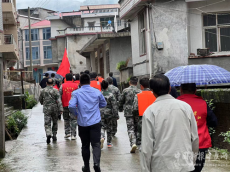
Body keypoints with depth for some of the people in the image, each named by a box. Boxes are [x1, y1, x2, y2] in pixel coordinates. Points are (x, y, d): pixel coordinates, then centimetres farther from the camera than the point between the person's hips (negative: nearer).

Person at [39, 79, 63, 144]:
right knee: (55, 123, 16)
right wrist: (60, 109, -12)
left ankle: (48, 134, -26)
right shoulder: (55, 91, -5)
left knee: (47, 123, -2)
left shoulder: (43, 91, 1)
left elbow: (40, 99, 14)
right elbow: (59, 101, -11)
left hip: (46, 109, 0)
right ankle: (54, 135, 20)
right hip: (55, 109, 0)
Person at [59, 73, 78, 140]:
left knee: (66, 119, 17)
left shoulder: (62, 86, 0)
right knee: (73, 120, 2)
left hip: (65, 105, 1)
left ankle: (67, 132, 13)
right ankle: (73, 135, -1)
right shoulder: (76, 86, -1)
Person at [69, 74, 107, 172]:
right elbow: (104, 104, 13)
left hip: (82, 123, 0)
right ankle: (96, 163, -23)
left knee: (85, 145, 12)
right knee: (96, 144, -1)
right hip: (95, 122, 0)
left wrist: (76, 114, 1)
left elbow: (71, 106, -18)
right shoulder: (97, 92, 1)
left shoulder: (76, 93, -5)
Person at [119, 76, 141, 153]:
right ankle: (135, 143, 23)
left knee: (130, 128, -3)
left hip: (128, 112, -2)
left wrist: (120, 109, 22)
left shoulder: (125, 91, -3)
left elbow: (121, 101, 5)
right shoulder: (139, 91, -2)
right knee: (136, 128, 15)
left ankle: (133, 143, -21)